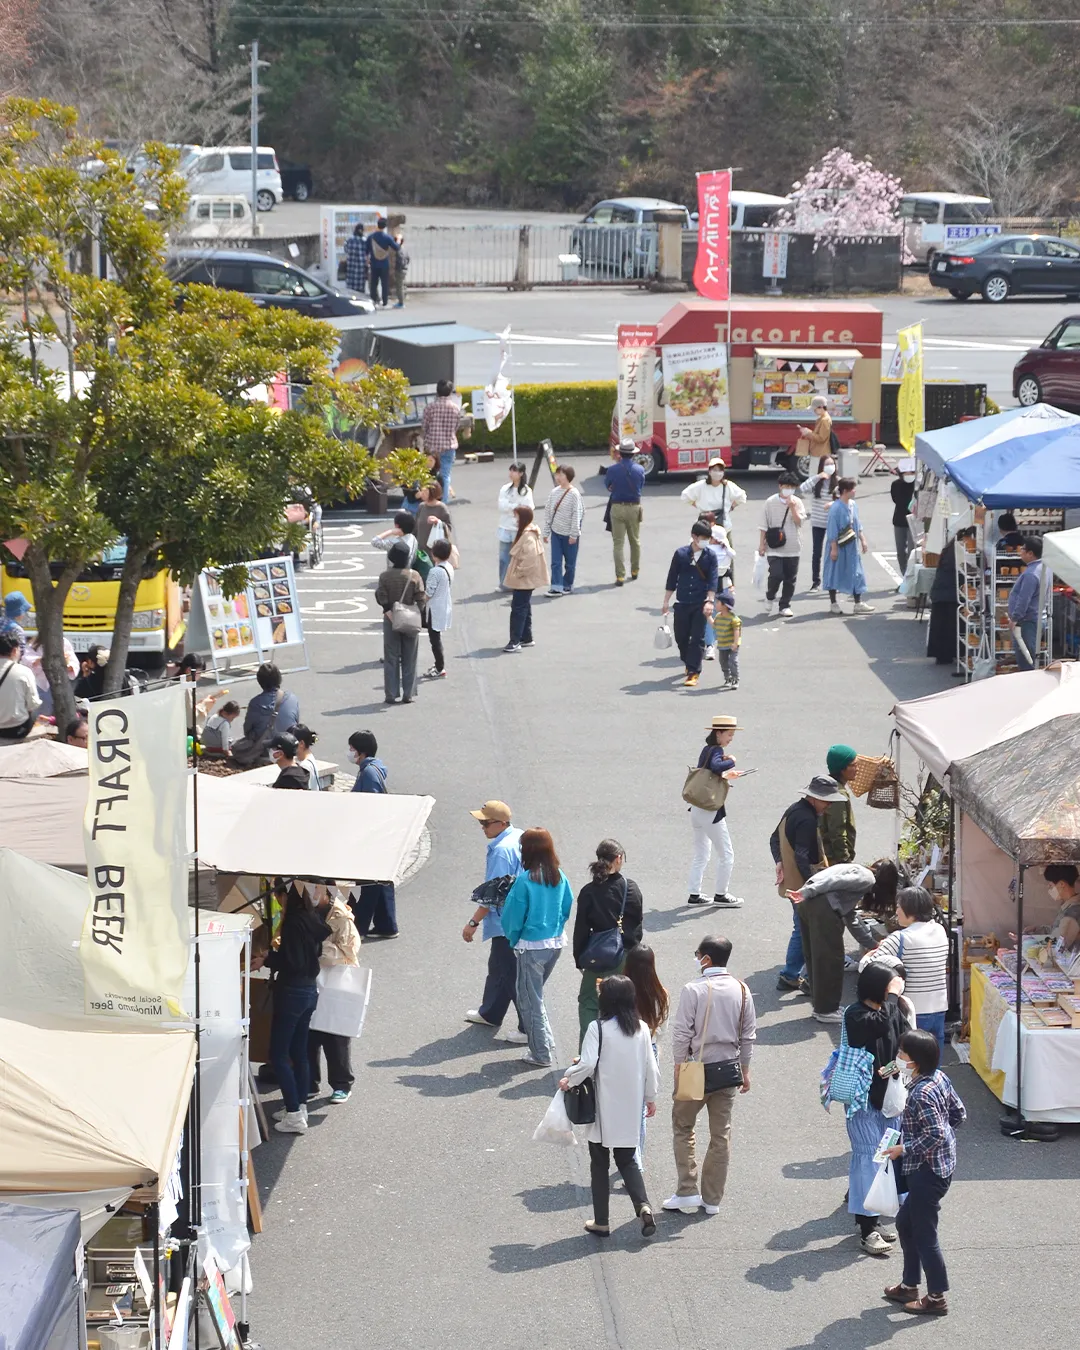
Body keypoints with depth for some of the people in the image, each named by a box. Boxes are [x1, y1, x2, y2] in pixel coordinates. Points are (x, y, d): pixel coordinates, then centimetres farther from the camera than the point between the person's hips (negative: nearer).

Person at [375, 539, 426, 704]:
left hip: (391, 621, 0)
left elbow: (381, 598, -14)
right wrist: (418, 616, 1)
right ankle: (408, 694, 10)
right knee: (409, 660, 9)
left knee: (391, 659, 7)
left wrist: (389, 612, -9)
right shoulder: (414, 576, -9)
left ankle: (391, 695, 6)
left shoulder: (385, 576, -9)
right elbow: (421, 599, -9)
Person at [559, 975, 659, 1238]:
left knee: (599, 1163, 10)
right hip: (631, 1107, 4)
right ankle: (643, 1205, -8)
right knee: (627, 1160, 16)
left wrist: (568, 1079, -2)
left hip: (604, 1108, -4)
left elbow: (587, 1064, -21)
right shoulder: (641, 1029, -1)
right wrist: (650, 1097, 18)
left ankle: (601, 1221, 13)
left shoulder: (598, 1028, -14)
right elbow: (650, 1067, 4)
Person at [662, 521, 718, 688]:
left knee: (697, 638, -6)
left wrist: (710, 601, -19)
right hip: (682, 603, 2)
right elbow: (672, 579, 5)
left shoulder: (710, 556, -2)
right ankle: (689, 664, 34)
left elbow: (712, 580, -7)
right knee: (681, 636, 10)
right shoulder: (680, 554, 0)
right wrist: (666, 601, 6)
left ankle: (693, 673, -3)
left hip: (701, 604, -2)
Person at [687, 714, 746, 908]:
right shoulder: (717, 750, -15)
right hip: (711, 811, -9)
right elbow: (716, 766, -36)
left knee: (701, 854, 17)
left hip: (697, 810, 9)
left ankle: (694, 895, 20)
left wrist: (725, 776, 24)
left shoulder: (706, 749, 10)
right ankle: (720, 894, 12)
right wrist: (731, 762, -19)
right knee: (726, 854, 4)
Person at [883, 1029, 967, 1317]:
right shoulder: (939, 1078, 2)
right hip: (941, 1165, 10)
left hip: (928, 1172, -10)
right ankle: (909, 1286, 33)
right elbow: (959, 1114, 9)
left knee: (924, 1235, 2)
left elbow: (936, 1135, -28)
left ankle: (937, 1298, 13)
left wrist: (903, 1149, -17)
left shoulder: (921, 1094, -26)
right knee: (905, 1223, 22)